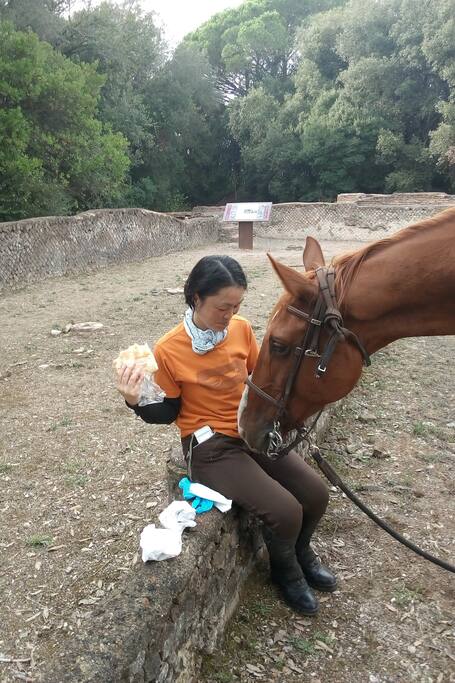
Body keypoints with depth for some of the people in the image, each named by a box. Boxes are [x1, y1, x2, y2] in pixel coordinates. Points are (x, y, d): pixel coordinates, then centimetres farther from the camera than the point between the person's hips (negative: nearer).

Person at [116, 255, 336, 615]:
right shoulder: (169, 350, -15)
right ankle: (286, 571, 18)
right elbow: (169, 412, -4)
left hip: (253, 432, 5)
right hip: (209, 447, -5)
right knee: (285, 511, -19)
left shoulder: (242, 329, -4)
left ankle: (301, 550, 30)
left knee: (316, 493, -6)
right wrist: (135, 402, -22)